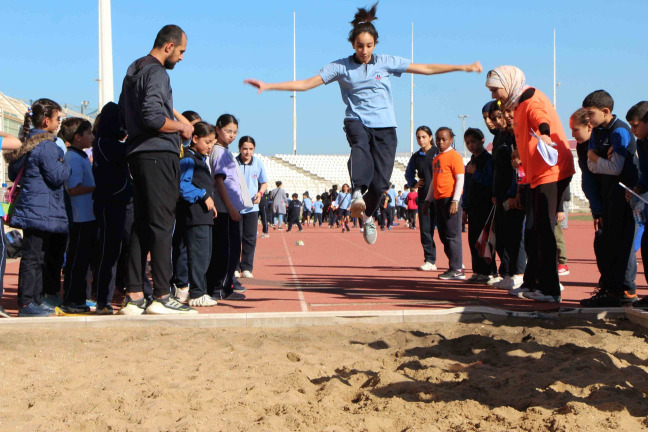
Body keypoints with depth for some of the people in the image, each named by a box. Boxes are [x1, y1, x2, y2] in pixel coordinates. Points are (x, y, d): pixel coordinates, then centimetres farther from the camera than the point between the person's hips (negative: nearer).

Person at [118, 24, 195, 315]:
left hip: (138, 156, 10)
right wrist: (181, 127, -7)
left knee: (141, 226, 8)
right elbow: (152, 117, -23)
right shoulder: (157, 73, -10)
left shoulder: (133, 71, 21)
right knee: (162, 225, -7)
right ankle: (161, 296, -6)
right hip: (159, 154, -10)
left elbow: (124, 118, 23)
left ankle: (134, 296, 8)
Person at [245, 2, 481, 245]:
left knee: (380, 181, -7)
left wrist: (463, 67, 8)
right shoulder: (341, 67, 4)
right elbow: (305, 84, 1)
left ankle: (367, 215, 22)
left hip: (385, 126, 1)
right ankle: (358, 192, -57)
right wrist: (267, 86, -8)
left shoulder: (387, 62, 7)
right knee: (360, 145, -39)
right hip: (357, 122, -1)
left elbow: (426, 69, 11)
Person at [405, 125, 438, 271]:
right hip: (423, 197, 4)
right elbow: (409, 173, 24)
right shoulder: (416, 156, 13)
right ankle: (429, 260, 9)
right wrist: (413, 183, 7)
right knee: (425, 229, 2)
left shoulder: (438, 153, -1)